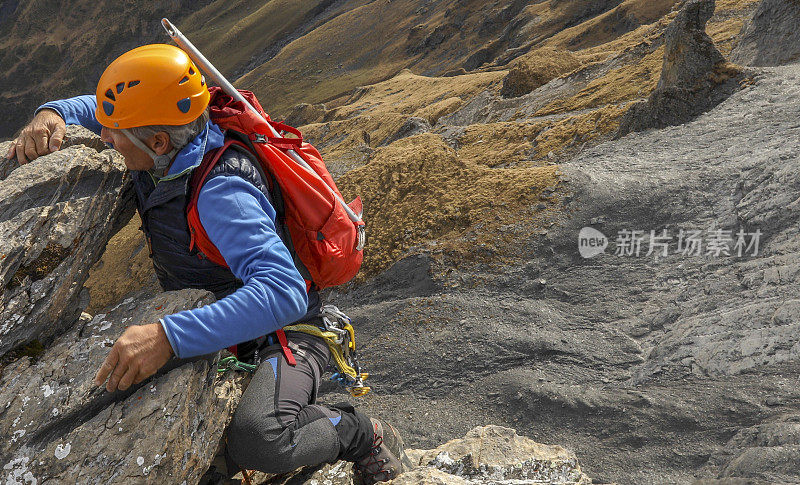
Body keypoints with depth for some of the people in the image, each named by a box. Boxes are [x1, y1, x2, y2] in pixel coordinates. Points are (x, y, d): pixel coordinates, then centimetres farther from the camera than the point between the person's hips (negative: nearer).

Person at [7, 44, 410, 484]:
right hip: (216, 327, 9)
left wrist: (169, 336, -53)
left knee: (254, 440, -39)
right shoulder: (168, 149, -8)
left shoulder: (220, 195, -33)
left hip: (280, 335, -9)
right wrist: (52, 114, -11)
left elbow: (284, 293, -46)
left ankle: (361, 435, -7)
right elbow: (93, 109, 13)